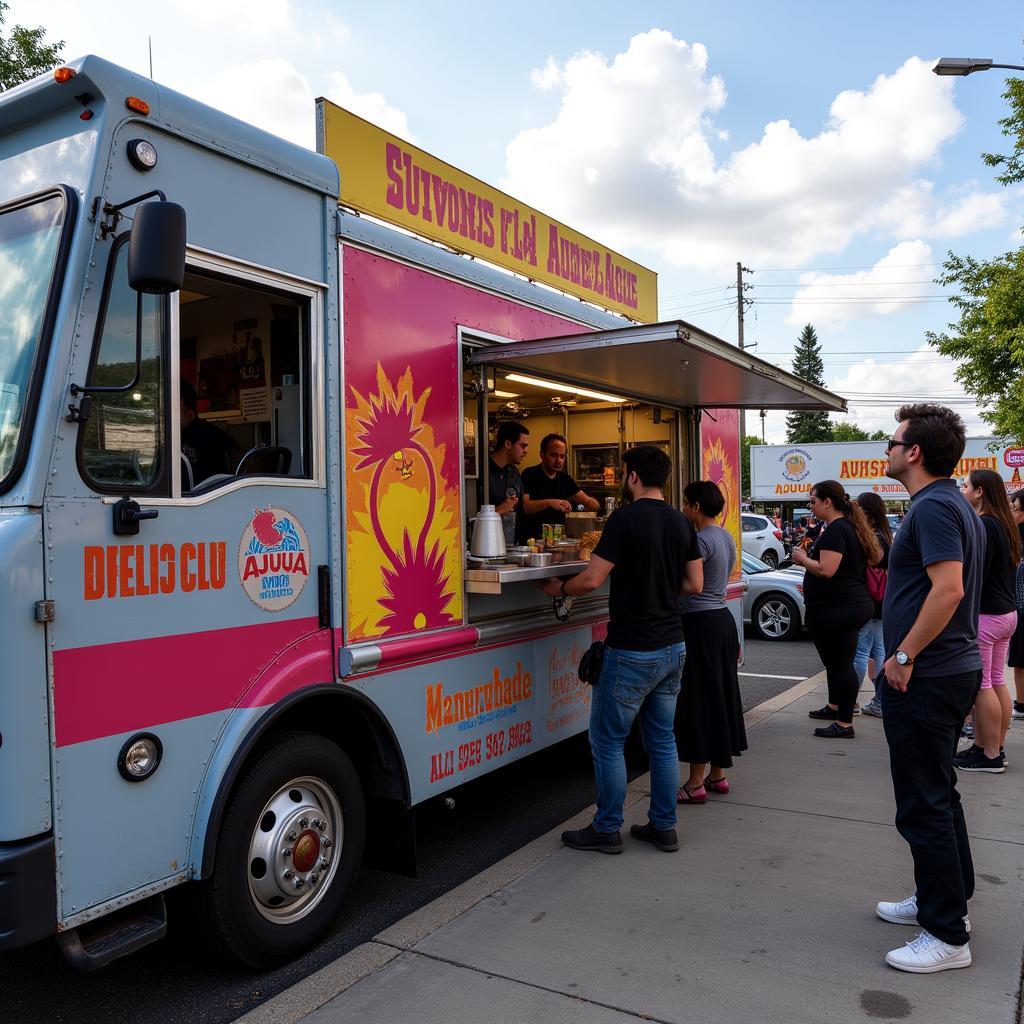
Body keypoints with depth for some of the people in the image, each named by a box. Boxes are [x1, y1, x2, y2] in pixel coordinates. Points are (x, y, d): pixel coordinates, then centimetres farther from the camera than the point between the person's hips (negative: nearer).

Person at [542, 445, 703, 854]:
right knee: (662, 738, 16)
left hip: (632, 651, -7)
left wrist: (560, 587, 0)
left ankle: (606, 829, 15)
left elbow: (592, 579, -18)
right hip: (672, 647, 8)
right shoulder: (681, 522, 7)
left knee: (608, 740, 6)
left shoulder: (625, 518, -16)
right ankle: (663, 827, 24)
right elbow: (694, 584, 9)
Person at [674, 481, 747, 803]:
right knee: (721, 695, 14)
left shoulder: (702, 540, -17)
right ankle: (718, 775, 24)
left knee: (698, 701, -3)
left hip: (700, 624, -9)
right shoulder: (727, 537, 12)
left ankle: (696, 783, 3)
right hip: (723, 619, 10)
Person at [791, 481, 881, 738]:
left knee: (840, 663, -5)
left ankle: (845, 724, 1)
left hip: (836, 608, -11)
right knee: (836, 659, 23)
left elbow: (826, 570, -25)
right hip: (854, 603, 11)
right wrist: (809, 558, 15)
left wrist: (803, 559, -9)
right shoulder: (850, 526, 15)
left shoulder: (835, 530, -18)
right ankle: (834, 707, 38)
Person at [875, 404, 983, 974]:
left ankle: (948, 936, 10)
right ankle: (945, 899, 35)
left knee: (924, 806, -1)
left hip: (925, 677, -11)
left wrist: (904, 655, -22)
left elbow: (949, 588, -29)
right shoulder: (957, 504, 14)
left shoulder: (933, 506, -18)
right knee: (938, 793, 21)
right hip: (955, 668, 11)